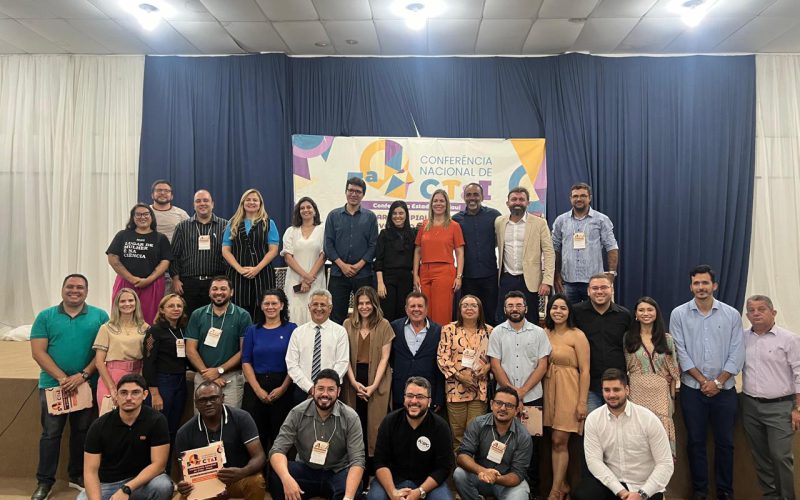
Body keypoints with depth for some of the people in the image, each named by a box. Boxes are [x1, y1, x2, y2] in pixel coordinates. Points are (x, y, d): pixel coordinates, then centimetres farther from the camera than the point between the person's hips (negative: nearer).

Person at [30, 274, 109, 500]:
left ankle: (78, 475, 25)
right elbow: (38, 352, -4)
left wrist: (82, 375, -14)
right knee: (51, 433, 5)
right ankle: (44, 481, 18)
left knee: (82, 431, 11)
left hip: (87, 384, 1)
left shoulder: (100, 316, 1)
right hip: (52, 384, 0)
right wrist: (62, 378, -13)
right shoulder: (45, 316, 2)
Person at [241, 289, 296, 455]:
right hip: (255, 389, 2)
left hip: (283, 389, -2)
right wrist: (258, 389, -6)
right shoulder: (252, 330, 10)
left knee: (280, 435, 2)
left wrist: (283, 388, -11)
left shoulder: (291, 329, 3)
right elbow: (246, 362, 5)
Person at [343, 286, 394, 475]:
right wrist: (354, 382, -8)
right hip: (353, 380, 2)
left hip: (377, 380, -1)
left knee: (374, 423, -1)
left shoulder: (384, 325, 1)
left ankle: (373, 466, 10)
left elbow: (384, 358, -3)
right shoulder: (348, 324, 6)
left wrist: (374, 385, -11)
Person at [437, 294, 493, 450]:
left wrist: (488, 366, -9)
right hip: (455, 387, -1)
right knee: (456, 431, 6)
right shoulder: (449, 329, 1)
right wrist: (459, 375, -12)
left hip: (480, 388, 1)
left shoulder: (488, 331, 6)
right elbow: (442, 357, -4)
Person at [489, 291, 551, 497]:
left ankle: (533, 487, 17)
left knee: (532, 442, 4)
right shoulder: (497, 333, 4)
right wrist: (512, 390, -9)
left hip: (532, 397, 0)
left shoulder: (538, 333, 3)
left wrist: (522, 390, -8)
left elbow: (542, 365, 0)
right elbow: (495, 365, 0)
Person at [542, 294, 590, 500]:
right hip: (548, 389, 5)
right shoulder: (545, 333, 7)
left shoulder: (577, 336, -7)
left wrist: (582, 402, -11)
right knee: (555, 441, 9)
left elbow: (585, 371, -8)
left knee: (559, 441, -3)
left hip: (568, 390, -4)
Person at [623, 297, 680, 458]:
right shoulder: (628, 338, 3)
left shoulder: (666, 338, 6)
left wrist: (672, 396, 5)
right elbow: (624, 368, 5)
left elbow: (673, 370, 8)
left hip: (661, 392, 1)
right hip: (637, 392, -1)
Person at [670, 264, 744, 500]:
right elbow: (681, 352, -5)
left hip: (724, 390, 1)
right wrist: (703, 381, -8)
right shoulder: (679, 314, -2)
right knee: (696, 441, 8)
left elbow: (737, 354, -2)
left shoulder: (732, 315, 0)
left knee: (725, 441, 8)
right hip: (692, 389, 0)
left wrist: (717, 382, -9)